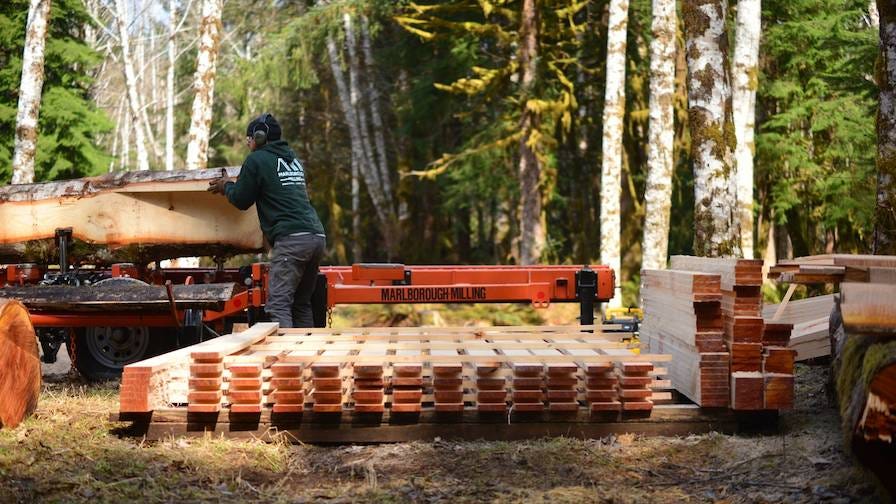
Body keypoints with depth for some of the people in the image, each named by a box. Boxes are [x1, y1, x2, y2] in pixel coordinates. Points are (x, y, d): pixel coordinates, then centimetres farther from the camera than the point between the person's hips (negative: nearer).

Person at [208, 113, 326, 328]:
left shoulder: (256, 160, 3)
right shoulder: (293, 159, 25)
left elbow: (241, 200, 9)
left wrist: (226, 186, 30)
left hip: (291, 239, -8)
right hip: (317, 236, 8)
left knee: (277, 304, -12)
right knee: (301, 304, 13)